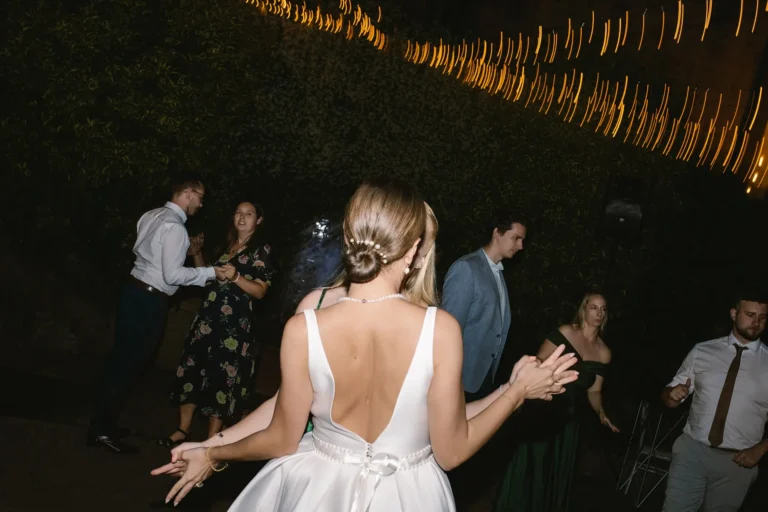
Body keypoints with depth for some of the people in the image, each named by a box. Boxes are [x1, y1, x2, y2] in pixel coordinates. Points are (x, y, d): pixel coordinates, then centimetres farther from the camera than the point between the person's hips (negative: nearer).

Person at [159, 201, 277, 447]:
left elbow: (260, 291, -10)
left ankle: (211, 441, 8)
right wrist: (197, 255, 10)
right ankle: (182, 430, 17)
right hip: (208, 317, 6)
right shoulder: (226, 245, 17)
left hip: (235, 324, -6)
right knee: (192, 369, 6)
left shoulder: (261, 251, -2)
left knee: (222, 377, -2)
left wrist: (236, 277, -25)